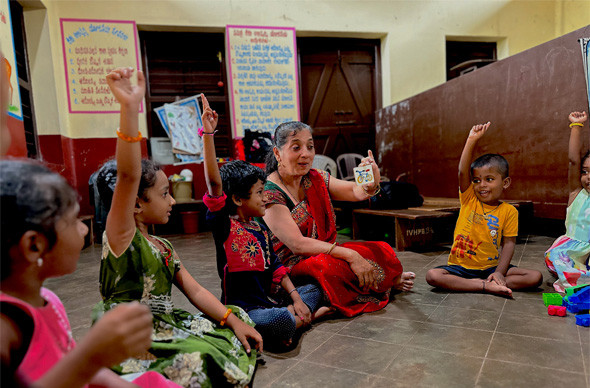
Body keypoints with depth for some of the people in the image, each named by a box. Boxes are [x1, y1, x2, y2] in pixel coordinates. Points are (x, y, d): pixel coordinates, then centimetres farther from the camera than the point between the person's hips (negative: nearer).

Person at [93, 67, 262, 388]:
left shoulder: (162, 247, 11)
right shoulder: (121, 236, -12)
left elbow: (195, 291, 7)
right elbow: (128, 177, -29)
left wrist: (234, 320, -5)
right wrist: (129, 108, -40)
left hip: (164, 330, 8)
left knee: (235, 337, 1)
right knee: (198, 360, -28)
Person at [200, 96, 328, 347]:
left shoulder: (261, 228, 10)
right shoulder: (225, 226, -13)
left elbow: (275, 265, 12)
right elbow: (214, 182, -26)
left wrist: (295, 298, 1)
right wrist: (208, 134, -33)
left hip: (269, 301, 8)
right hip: (243, 309, -7)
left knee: (315, 289, 11)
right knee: (271, 321, -35)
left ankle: (292, 316, -10)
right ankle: (306, 318, -6)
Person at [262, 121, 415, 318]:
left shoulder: (316, 179, 5)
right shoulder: (269, 194, -17)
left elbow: (357, 192, -4)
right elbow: (298, 244, -24)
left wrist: (371, 183, -28)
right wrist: (349, 255, -29)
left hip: (324, 255, 6)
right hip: (293, 269, -6)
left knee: (381, 252, -14)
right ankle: (390, 281, -4)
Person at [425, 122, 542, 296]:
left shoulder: (509, 211, 1)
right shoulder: (469, 200, 2)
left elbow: (509, 243, -2)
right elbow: (463, 171, -13)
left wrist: (500, 272, -16)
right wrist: (472, 140, -19)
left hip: (491, 267, 1)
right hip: (460, 266, 0)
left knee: (536, 277, -18)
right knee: (432, 275, -26)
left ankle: (476, 283, -23)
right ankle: (486, 286, -25)